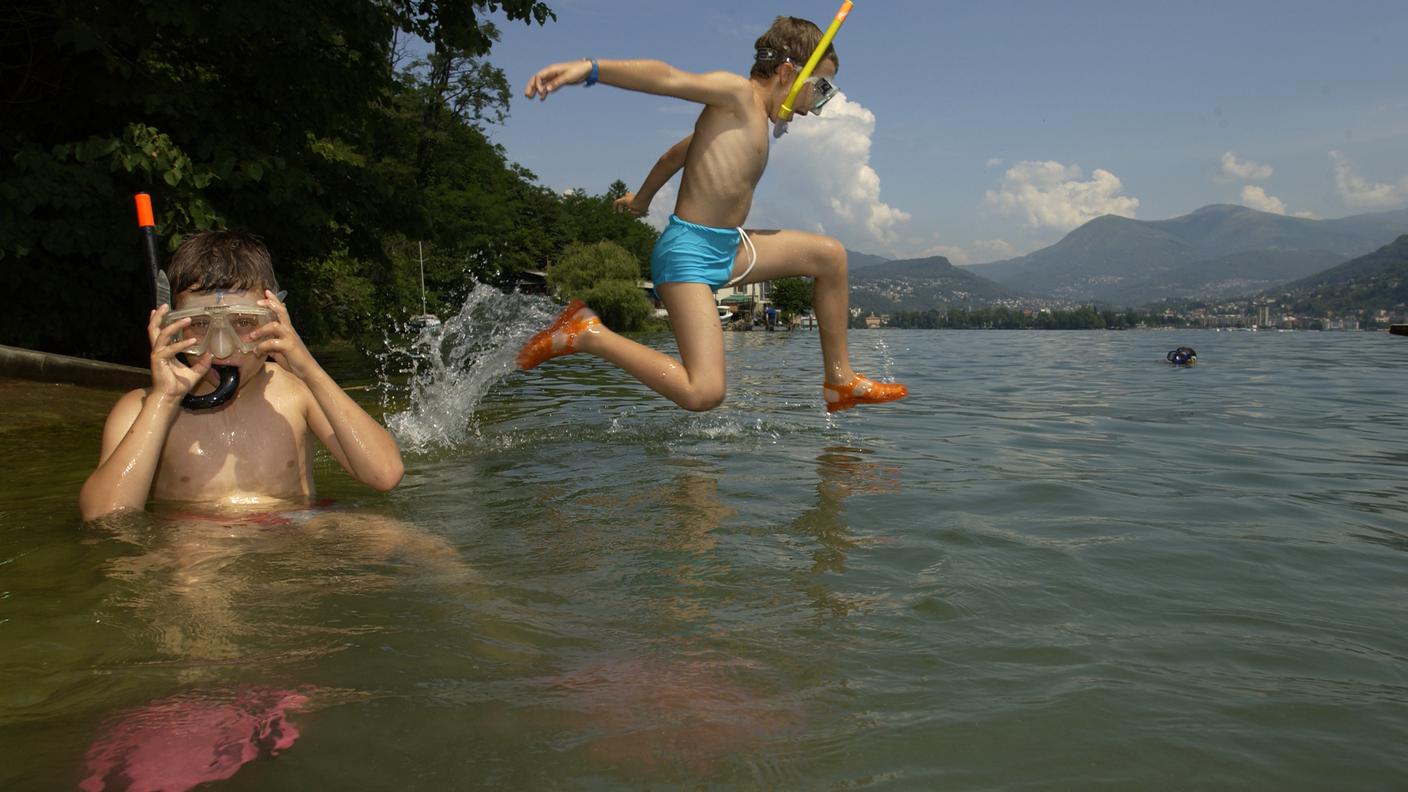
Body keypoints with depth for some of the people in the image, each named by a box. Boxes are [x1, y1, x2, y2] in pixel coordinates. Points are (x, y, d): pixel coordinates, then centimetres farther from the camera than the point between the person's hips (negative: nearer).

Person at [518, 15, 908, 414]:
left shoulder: (753, 118, 18)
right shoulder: (738, 93, -8)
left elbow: (677, 153, 27)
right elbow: (668, 78, -23)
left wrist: (643, 198, 42)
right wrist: (589, 69, -37)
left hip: (727, 249, 11)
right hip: (688, 254, -11)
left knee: (830, 254, 18)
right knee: (703, 394, -24)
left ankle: (841, 382, 23)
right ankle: (588, 334, -8)